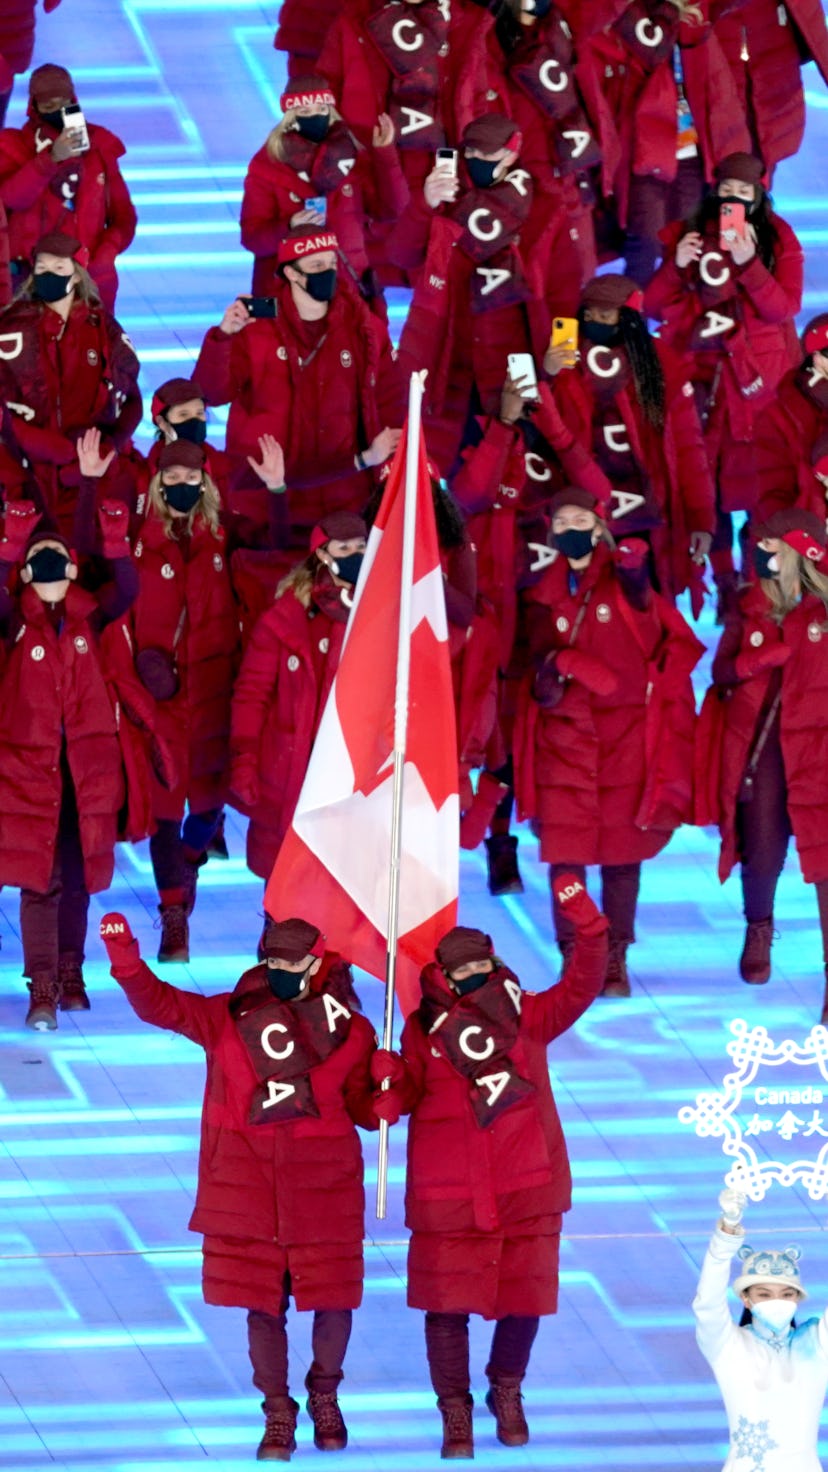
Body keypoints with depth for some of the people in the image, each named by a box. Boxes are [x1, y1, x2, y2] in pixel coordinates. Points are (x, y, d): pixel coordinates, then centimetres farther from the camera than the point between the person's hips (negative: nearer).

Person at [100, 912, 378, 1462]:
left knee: (334, 1299, 6)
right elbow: (160, 1004, -9)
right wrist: (126, 959, -24)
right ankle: (278, 1414, 21)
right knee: (263, 1303, 6)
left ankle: (325, 1396, 32)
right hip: (248, 1185, 0)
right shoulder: (230, 1017, 0)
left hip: (323, 1187, 0)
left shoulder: (350, 1030, 0)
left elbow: (363, 1108, 3)